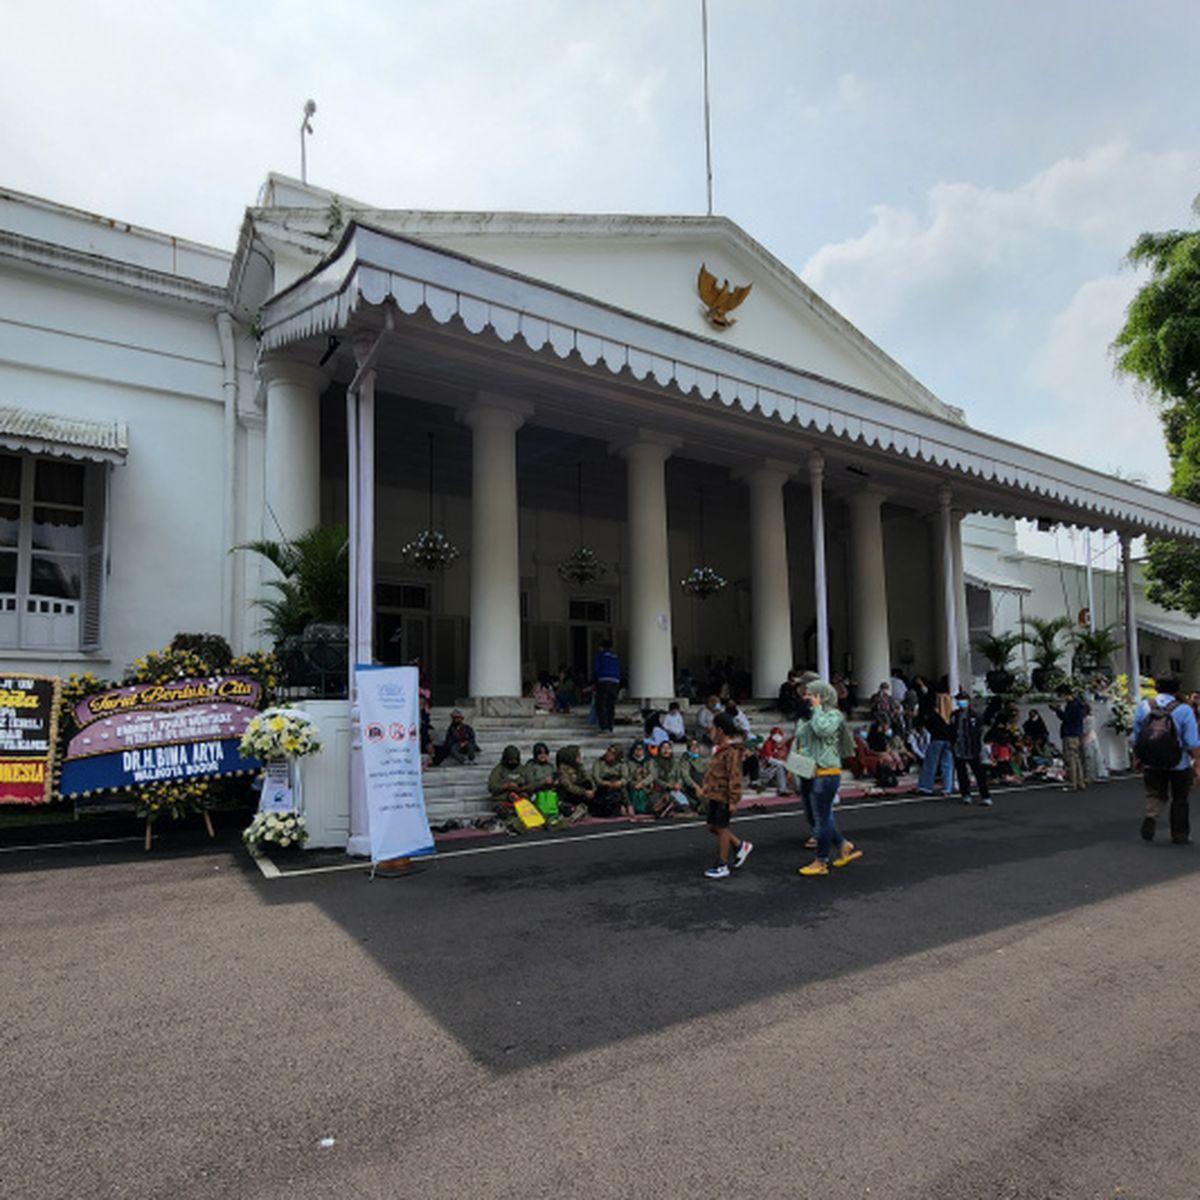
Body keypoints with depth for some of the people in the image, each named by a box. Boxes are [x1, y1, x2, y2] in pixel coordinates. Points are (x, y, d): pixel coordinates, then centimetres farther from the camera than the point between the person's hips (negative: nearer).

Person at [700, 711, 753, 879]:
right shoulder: (719, 749, 12)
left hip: (724, 797, -10)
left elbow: (735, 777, -22)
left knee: (721, 828, 0)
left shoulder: (732, 751, -20)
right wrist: (705, 787, 23)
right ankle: (740, 846, 30)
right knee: (713, 827, 15)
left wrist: (734, 800, -23)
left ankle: (722, 866, 12)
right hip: (714, 795, 10)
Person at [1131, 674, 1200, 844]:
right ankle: (1180, 835, 23)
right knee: (1179, 799, 15)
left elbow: (1135, 737, 6)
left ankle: (1150, 817, -13)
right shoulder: (1184, 710, -11)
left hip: (1150, 764, 2)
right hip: (1178, 765, -2)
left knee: (1155, 795, 14)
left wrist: (1136, 758, 18)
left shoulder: (1143, 707, -2)